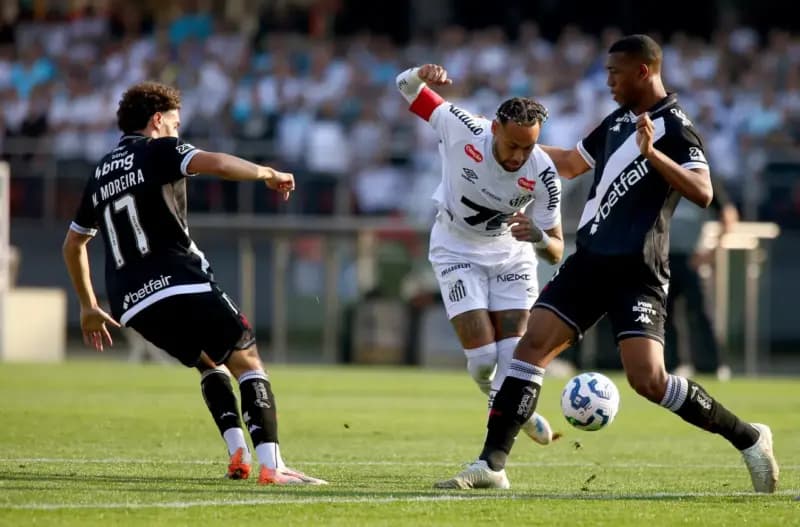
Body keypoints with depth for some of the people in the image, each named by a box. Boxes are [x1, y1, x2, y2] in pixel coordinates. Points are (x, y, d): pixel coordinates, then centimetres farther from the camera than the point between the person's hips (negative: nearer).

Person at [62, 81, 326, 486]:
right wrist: (268, 173, -2)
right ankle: (271, 465, -19)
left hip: (131, 305, 7)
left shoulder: (100, 173, 23)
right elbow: (216, 165, -17)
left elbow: (72, 244, 32)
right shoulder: (159, 151, 3)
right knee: (247, 362, -3)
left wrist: (89, 307, 40)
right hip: (180, 283, -7)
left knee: (209, 362, 25)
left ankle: (237, 453, 8)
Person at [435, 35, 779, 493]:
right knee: (533, 345, -7)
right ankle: (491, 465, -9)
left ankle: (748, 438, 1)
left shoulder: (674, 127, -9)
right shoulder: (618, 120, 16)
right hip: (591, 260, 8)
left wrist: (652, 153, -33)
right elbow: (572, 164, 33)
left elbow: (703, 192, -24)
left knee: (648, 380, -17)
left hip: (637, 271, -8)